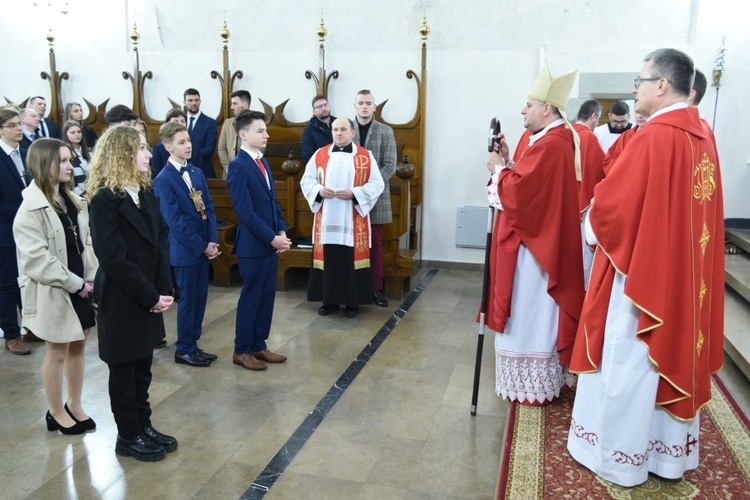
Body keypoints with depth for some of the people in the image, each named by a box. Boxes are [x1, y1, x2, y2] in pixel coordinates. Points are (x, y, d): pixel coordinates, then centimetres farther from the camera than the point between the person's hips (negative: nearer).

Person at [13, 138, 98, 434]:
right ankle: (56, 413, 25)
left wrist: (90, 278, -6)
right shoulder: (31, 208, -14)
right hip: (54, 291, -6)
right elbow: (37, 258, -19)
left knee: (78, 347, 15)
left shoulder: (73, 201, 7)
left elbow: (86, 242, 7)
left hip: (80, 287, 6)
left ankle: (74, 406, 31)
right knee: (57, 353, 8)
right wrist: (74, 284, -18)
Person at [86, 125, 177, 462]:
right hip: (122, 302, -7)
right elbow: (114, 259, -21)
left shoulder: (146, 193, 6)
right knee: (124, 370, 9)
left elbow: (161, 242, 3)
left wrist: (163, 291, -7)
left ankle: (144, 426, 33)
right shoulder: (105, 200, -17)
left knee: (143, 367, 18)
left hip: (148, 300, 7)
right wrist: (150, 297, -17)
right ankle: (128, 437, 25)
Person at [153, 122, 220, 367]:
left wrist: (212, 241, -6)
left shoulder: (197, 172, 8)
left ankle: (193, 344, 27)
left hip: (204, 247, 6)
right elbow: (175, 221, -16)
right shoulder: (163, 180, -13)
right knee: (188, 299, 4)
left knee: (200, 298, 13)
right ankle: (183, 349, 20)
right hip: (184, 250, -6)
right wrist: (202, 246, -15)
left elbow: (208, 208, 5)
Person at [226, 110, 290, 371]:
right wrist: (272, 238, -17)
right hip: (253, 244, -8)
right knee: (251, 297, 3)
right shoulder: (238, 166, -15)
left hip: (270, 242, 8)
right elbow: (245, 212, -19)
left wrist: (281, 232, 1)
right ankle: (241, 350, 19)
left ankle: (259, 345, 27)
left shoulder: (263, 162, 12)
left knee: (267, 296, 13)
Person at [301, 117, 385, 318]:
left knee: (352, 258, 1)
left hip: (352, 220, -2)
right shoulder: (320, 155, 7)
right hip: (327, 218, 2)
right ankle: (329, 300, 19)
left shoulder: (366, 157, 0)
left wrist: (354, 193, -16)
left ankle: (353, 302, 13)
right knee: (328, 258, 6)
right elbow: (306, 180, 8)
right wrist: (319, 190, -13)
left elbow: (377, 184, -3)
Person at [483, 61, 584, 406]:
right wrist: (507, 160, -2)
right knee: (530, 315, 19)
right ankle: (541, 381, 32)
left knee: (530, 316, 0)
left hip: (533, 244, -11)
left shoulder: (549, 145, -21)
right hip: (535, 239, 11)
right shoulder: (547, 138, 12)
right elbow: (525, 182, 12)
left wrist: (498, 169, -9)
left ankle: (535, 387, 14)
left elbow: (518, 190, -26)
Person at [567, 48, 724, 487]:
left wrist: (593, 226, 3)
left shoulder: (654, 137, -21)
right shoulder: (702, 133, 7)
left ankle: (621, 458, 20)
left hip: (642, 269, -9)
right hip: (685, 271, 9)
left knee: (628, 363, 5)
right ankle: (672, 451, 32)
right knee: (675, 353, 17)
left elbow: (611, 200, -18)